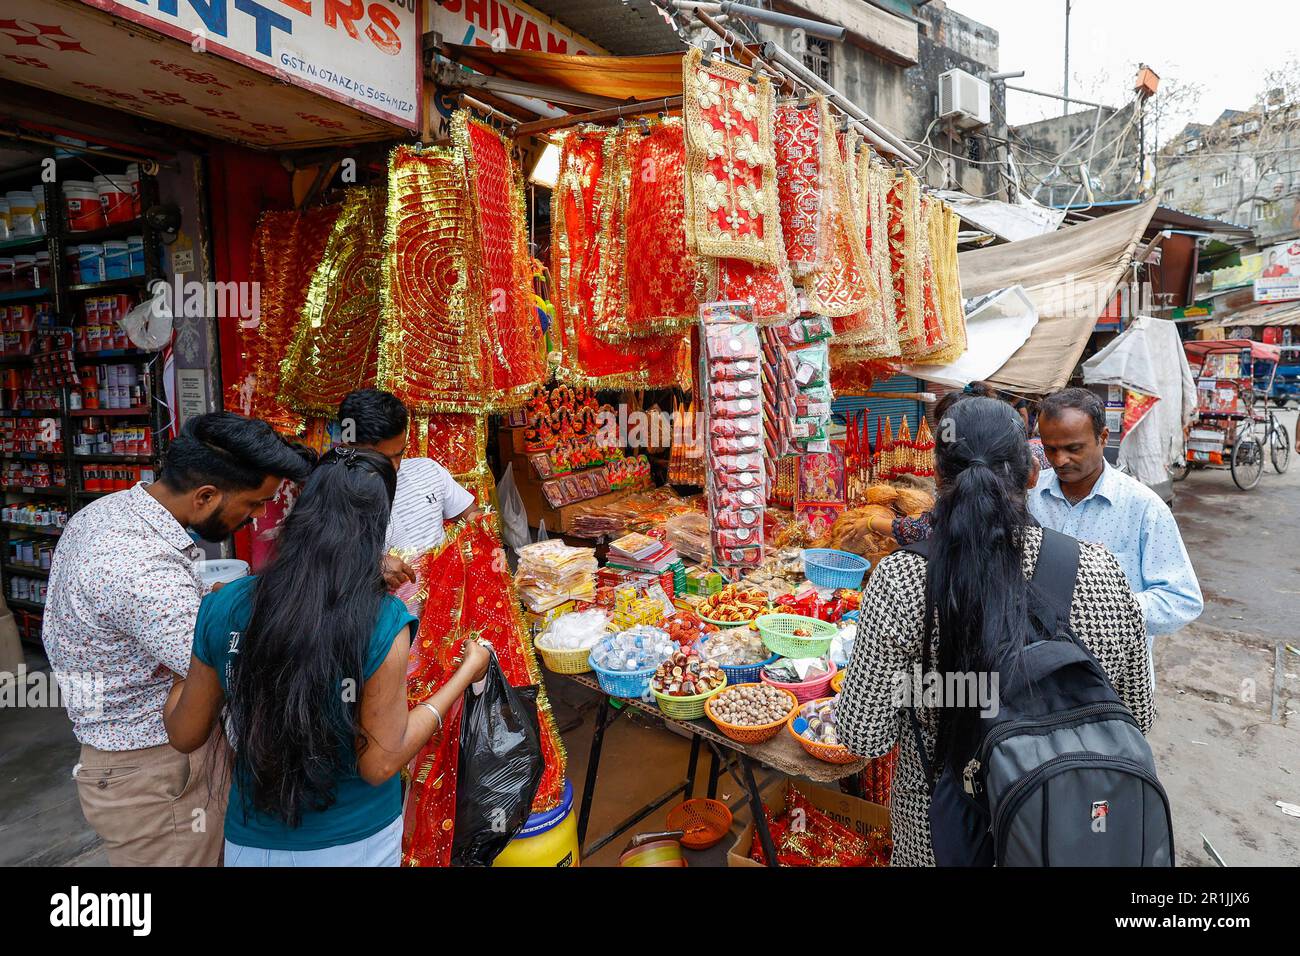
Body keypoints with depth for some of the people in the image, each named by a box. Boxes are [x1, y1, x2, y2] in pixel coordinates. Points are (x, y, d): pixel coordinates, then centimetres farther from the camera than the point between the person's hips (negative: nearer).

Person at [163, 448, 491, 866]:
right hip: (356, 841, -2)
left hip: (253, 843, 2)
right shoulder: (383, 623, -25)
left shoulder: (223, 608, -14)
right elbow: (379, 765, -17)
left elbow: (184, 736, -1)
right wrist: (467, 672, -11)